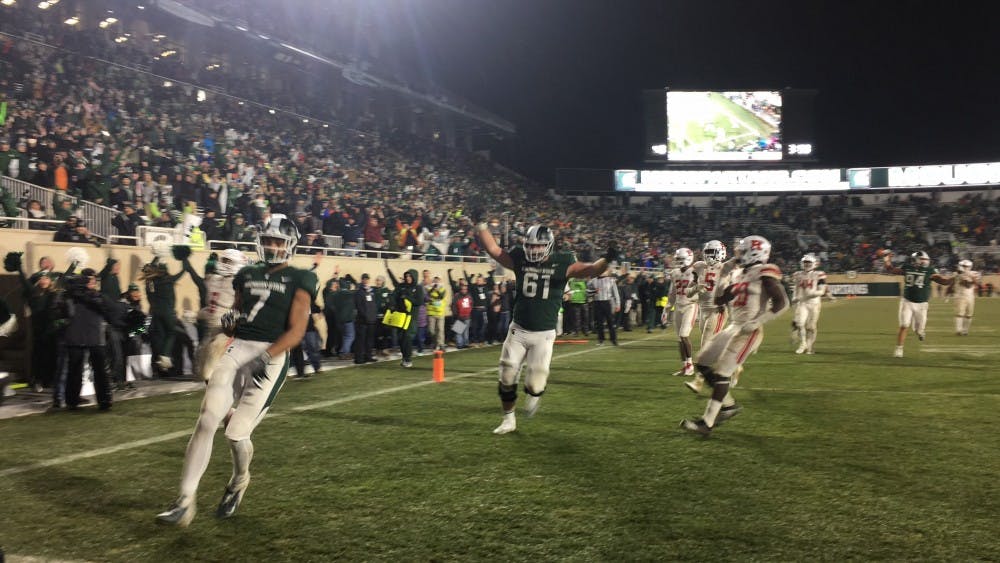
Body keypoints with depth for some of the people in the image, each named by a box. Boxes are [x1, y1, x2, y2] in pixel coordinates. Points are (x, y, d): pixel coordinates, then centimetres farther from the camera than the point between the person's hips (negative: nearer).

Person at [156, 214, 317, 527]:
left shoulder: (299, 280, 1)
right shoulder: (247, 275, 17)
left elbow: (296, 331, -8)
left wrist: (266, 357, -20)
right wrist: (227, 322, -2)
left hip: (272, 356, -4)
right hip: (238, 350, 4)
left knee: (237, 433, -7)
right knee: (207, 420, -10)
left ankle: (239, 480, 28)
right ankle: (186, 499, -1)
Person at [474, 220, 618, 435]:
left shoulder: (562, 263, -7)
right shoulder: (519, 259, 0)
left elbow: (590, 270, -18)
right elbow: (493, 249, 0)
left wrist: (606, 260, -36)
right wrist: (481, 227, -8)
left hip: (544, 335, -2)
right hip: (518, 330, 3)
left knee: (535, 384, -6)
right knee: (507, 379, 5)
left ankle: (533, 393, 33)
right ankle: (509, 419, 27)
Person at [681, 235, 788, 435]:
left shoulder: (765, 275, -10)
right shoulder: (741, 275, 15)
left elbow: (782, 303, -19)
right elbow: (720, 300, 22)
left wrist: (756, 323, -21)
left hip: (748, 332, -9)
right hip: (733, 327, 9)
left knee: (722, 374, -10)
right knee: (702, 363, 10)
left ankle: (707, 423, -5)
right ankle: (729, 405, 19)